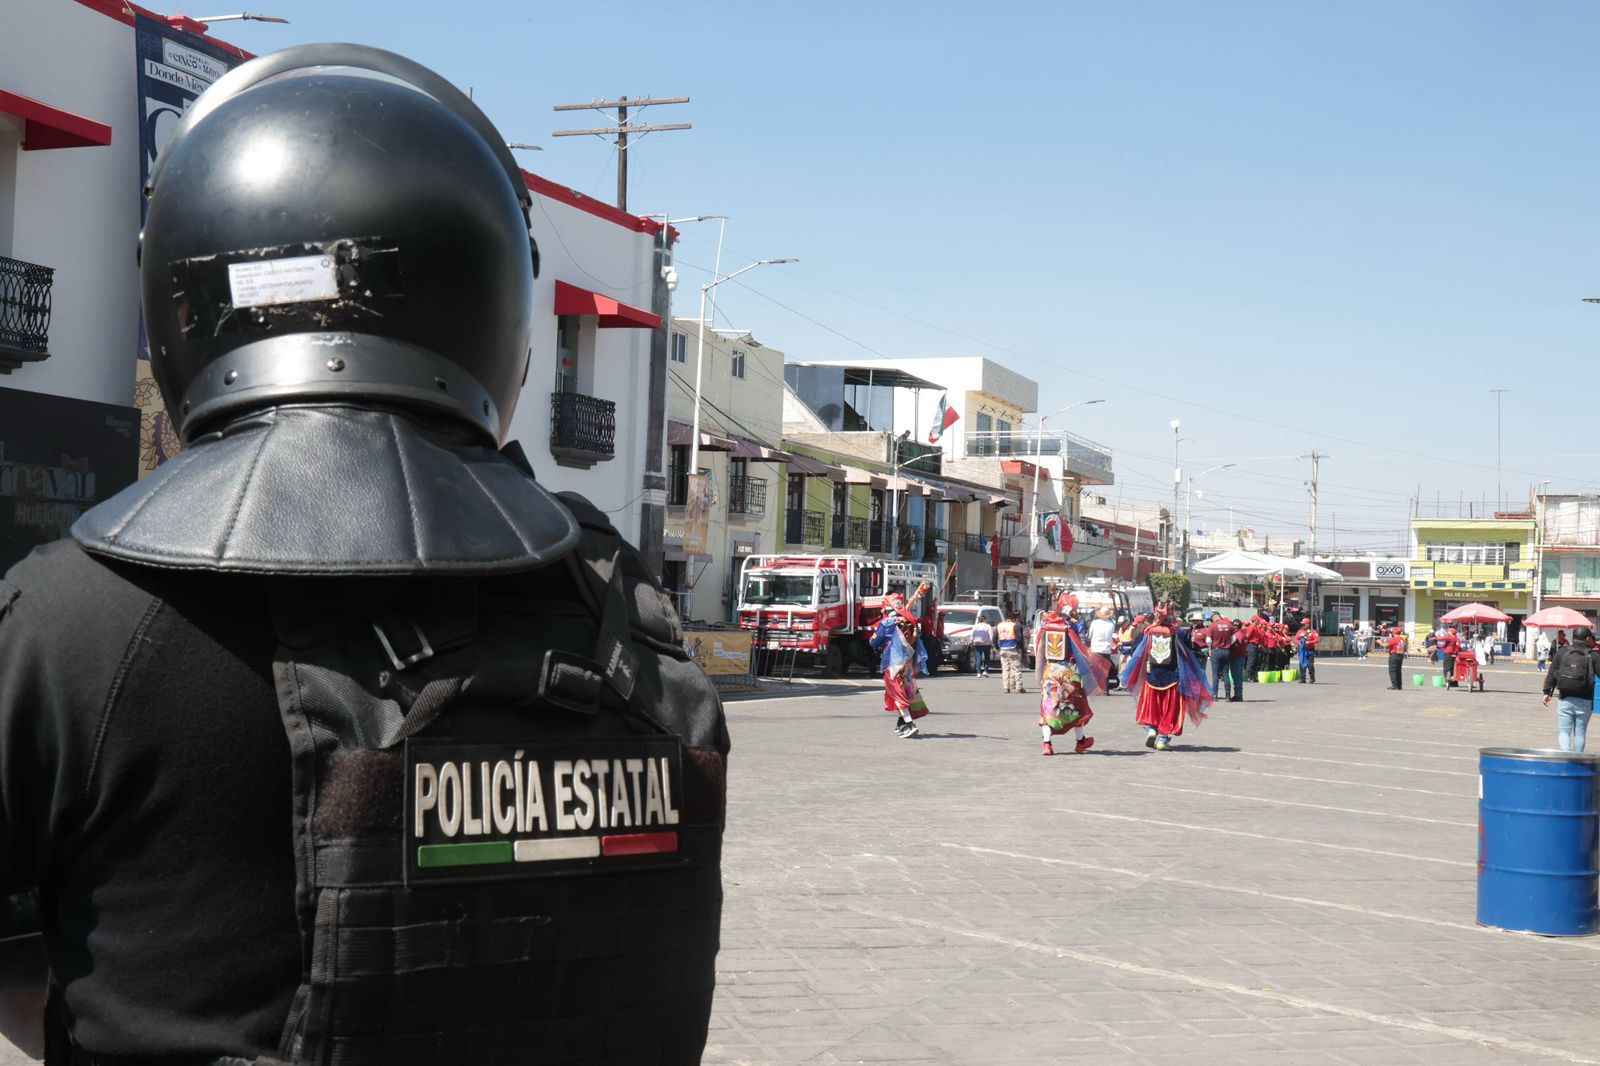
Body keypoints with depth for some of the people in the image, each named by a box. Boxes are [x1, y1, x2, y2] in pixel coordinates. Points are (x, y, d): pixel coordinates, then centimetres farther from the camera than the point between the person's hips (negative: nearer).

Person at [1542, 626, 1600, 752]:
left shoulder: (1561, 652, 1)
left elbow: (1551, 674, 2)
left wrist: (1547, 692, 7)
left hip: (1565, 700, 1)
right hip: (1584, 701, -1)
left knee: (1564, 730, 4)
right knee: (1580, 732, 12)